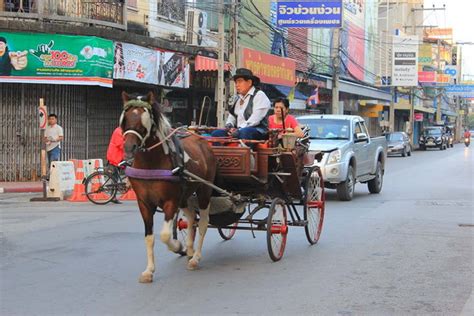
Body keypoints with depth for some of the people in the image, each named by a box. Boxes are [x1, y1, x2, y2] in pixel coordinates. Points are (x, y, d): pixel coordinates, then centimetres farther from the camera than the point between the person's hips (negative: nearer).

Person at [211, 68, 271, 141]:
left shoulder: (259, 95, -2)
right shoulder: (239, 99, 24)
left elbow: (255, 119, -14)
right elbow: (232, 116, 28)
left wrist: (240, 130, -20)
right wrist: (229, 125, 4)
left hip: (258, 132, -8)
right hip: (239, 131, 8)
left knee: (244, 132, -40)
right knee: (216, 133, -9)